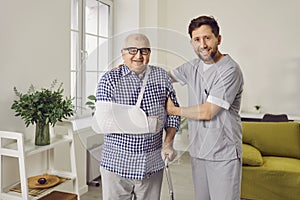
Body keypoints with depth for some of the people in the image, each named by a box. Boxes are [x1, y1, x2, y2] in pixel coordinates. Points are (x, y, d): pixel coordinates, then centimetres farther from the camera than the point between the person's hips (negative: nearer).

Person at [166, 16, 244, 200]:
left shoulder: (230, 70, -16)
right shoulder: (193, 67, 7)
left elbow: (206, 112, -19)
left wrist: (174, 110, -4)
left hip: (224, 154, -6)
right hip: (198, 150, 6)